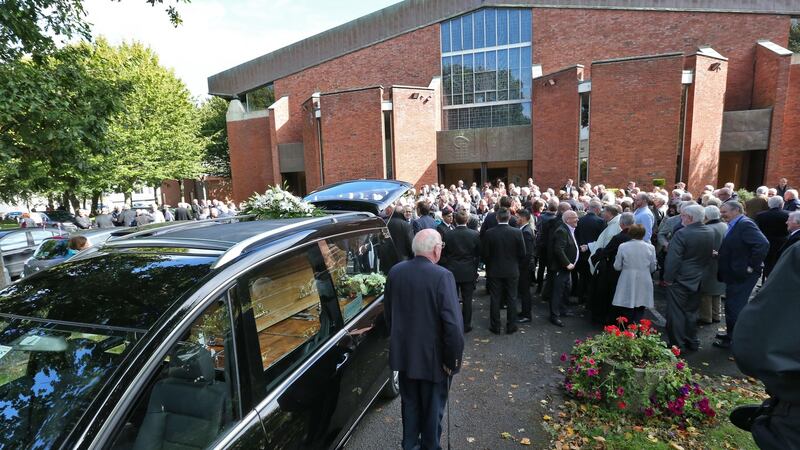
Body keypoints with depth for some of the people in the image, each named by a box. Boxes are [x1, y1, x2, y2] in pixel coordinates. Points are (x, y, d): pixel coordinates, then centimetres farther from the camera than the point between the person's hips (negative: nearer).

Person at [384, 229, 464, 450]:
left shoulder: (395, 272, -6)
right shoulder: (442, 276, -24)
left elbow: (388, 312, 4)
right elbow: (453, 324, -25)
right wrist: (453, 360, -12)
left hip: (404, 352, 5)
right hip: (433, 356, -5)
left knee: (409, 403, 26)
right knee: (432, 409, 19)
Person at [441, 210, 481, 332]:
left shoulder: (448, 235, -10)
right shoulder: (475, 234, -8)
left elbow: (443, 255, -2)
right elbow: (478, 254, 0)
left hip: (452, 271, 0)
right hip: (469, 272, 0)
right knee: (467, 300, 9)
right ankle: (466, 325, 17)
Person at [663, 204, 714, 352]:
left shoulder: (682, 234, -22)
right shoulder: (710, 232, 2)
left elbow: (673, 259, -22)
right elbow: (709, 256, 13)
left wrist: (668, 278, -13)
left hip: (680, 279, -7)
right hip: (697, 280, 7)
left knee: (676, 313, 3)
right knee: (691, 311, 19)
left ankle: (677, 344, 9)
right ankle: (692, 342, 29)